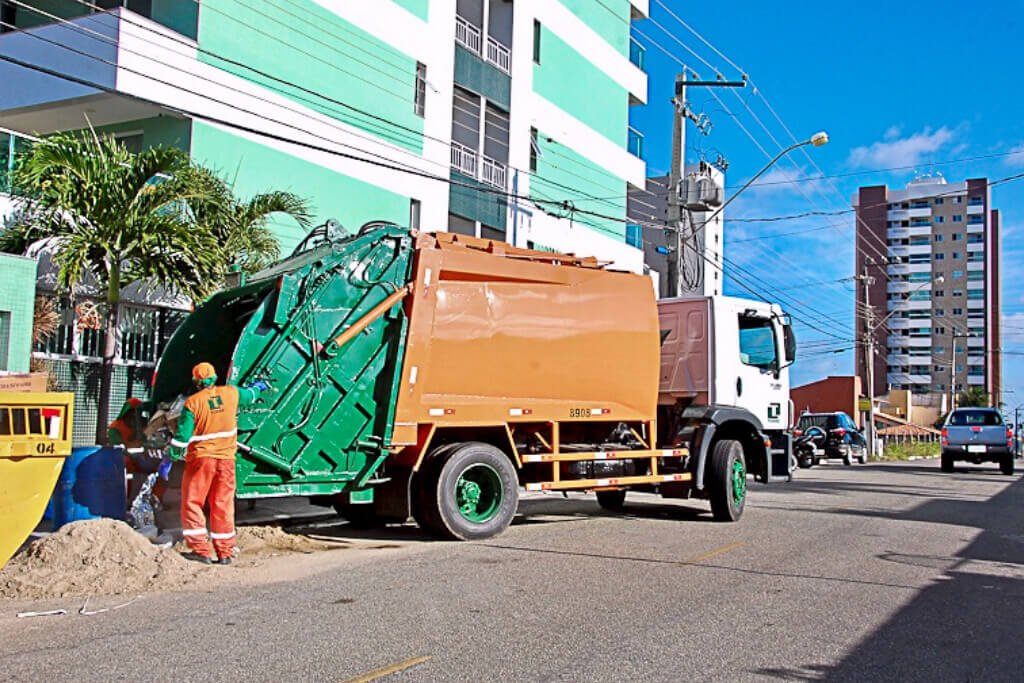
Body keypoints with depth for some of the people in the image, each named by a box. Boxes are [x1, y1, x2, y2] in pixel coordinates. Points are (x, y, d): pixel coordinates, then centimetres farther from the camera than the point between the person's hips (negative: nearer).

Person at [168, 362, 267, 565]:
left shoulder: (192, 402, -8)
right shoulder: (230, 393, 3)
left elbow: (182, 435, -10)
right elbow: (249, 395, 26)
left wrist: (170, 458, -1)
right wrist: (258, 386, 47)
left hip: (201, 458, -4)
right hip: (226, 458, 4)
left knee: (192, 504, 4)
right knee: (223, 505, 10)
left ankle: (200, 550, -3)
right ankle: (225, 553, 13)